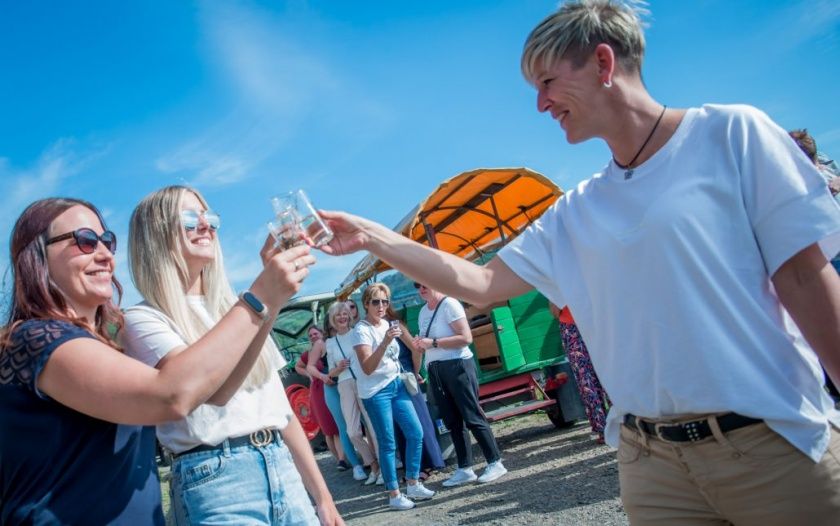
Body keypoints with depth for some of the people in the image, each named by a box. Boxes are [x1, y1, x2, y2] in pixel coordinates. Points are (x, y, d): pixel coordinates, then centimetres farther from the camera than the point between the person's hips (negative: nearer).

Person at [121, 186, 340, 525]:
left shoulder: (236, 309, 14)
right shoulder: (143, 320, -6)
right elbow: (210, 387, -25)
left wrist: (322, 496, 13)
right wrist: (264, 296, -33)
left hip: (283, 470, 6)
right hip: (216, 481, -5)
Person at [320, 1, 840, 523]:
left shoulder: (730, 133, -4)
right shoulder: (573, 216, 9)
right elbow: (481, 284, 10)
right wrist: (370, 236, 4)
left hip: (774, 441, -4)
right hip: (650, 458, 5)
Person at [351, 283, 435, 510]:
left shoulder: (386, 324, 8)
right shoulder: (361, 330, -15)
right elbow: (367, 368, -25)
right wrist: (385, 342, -35)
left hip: (396, 385, 7)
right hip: (376, 392, -7)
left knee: (416, 433, 6)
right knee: (388, 443, -2)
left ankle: (413, 484, 20)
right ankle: (394, 495, 9)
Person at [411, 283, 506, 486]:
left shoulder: (449, 305, -10)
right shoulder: (423, 312, 14)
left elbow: (466, 338, -18)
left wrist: (433, 343, -20)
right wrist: (420, 343, 2)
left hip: (457, 365, -8)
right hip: (435, 371, 8)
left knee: (473, 417, -6)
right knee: (452, 422, 9)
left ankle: (495, 463, 4)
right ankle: (465, 469, 15)